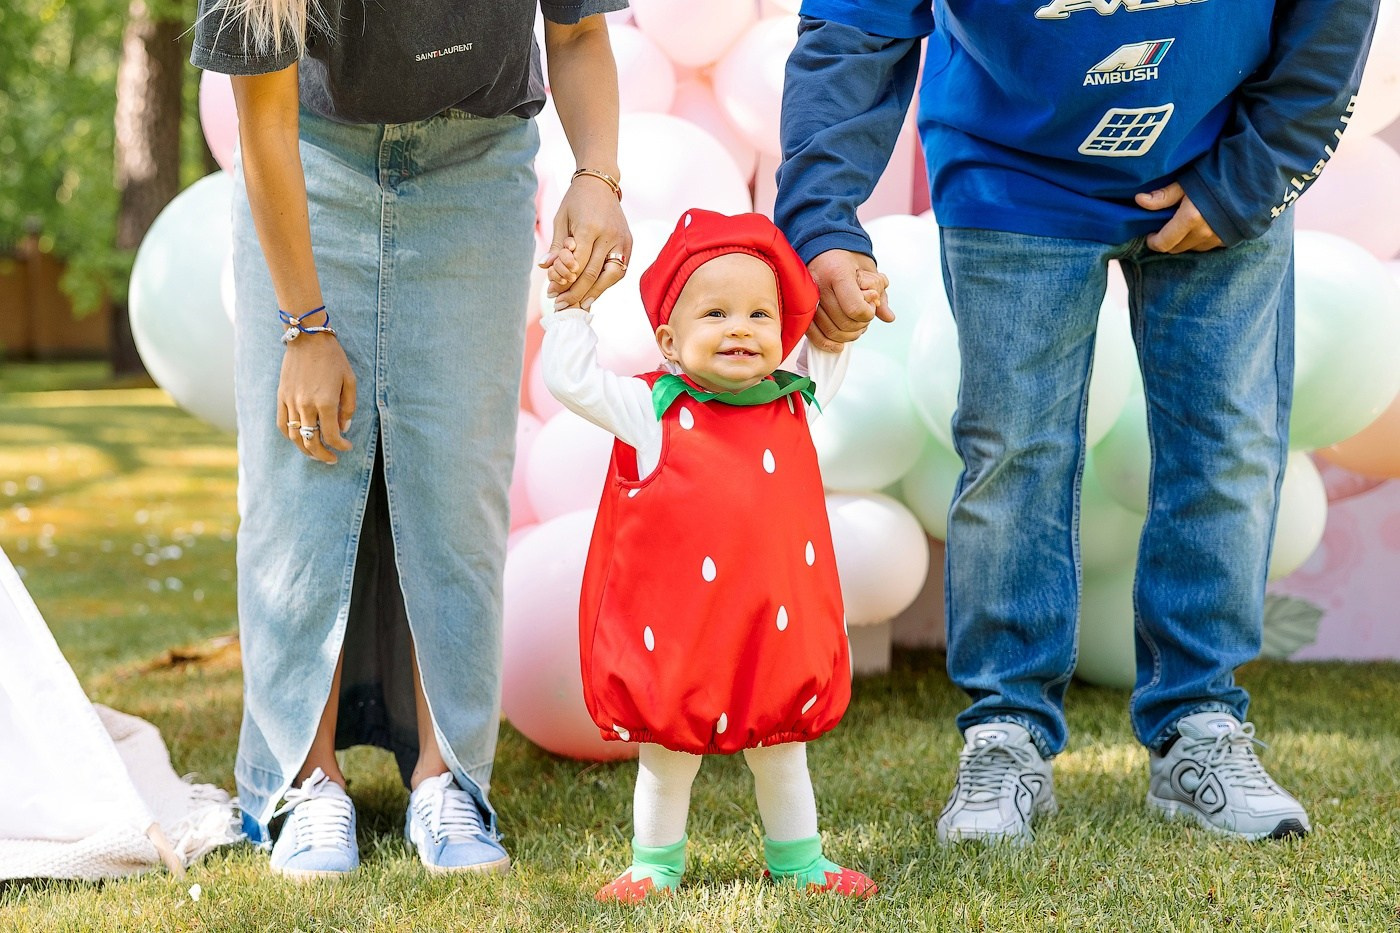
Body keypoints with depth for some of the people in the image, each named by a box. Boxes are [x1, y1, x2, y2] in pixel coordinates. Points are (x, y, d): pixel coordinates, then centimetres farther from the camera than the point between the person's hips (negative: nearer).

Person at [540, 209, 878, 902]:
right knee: (668, 758, 10)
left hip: (780, 631, 4)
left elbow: (826, 362, 26)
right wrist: (572, 305, -10)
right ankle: (655, 862, 28)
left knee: (782, 753, 18)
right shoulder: (651, 411, -8)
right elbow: (569, 378, -10)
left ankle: (796, 858, 34)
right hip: (677, 637, -3)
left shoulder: (793, 404, 4)